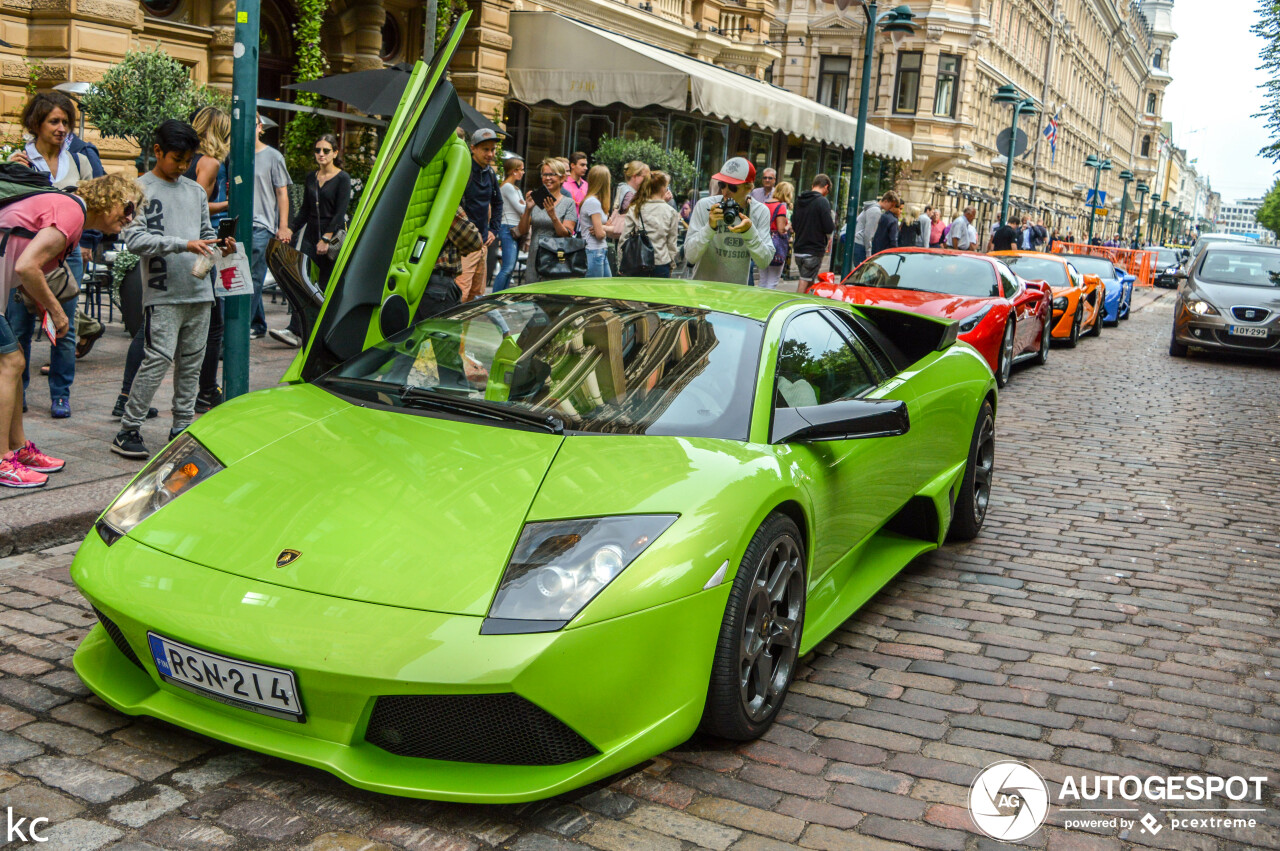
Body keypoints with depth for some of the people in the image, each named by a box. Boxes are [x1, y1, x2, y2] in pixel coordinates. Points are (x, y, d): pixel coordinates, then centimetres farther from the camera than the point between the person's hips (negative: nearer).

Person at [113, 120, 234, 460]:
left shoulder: (196, 191, 19)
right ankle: (127, 431, -4)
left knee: (192, 361, 7)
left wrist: (219, 249, 0)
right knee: (158, 359, -11)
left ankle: (182, 427, 15)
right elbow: (134, 239, -11)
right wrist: (184, 244, -18)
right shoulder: (141, 189, 0)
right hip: (163, 294, -6)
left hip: (199, 291, 6)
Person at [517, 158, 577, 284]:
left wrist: (553, 216, -20)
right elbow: (522, 231, 5)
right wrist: (528, 209, -8)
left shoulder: (568, 203, 2)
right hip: (534, 260, 3)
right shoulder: (536, 200, 10)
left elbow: (567, 235, -8)